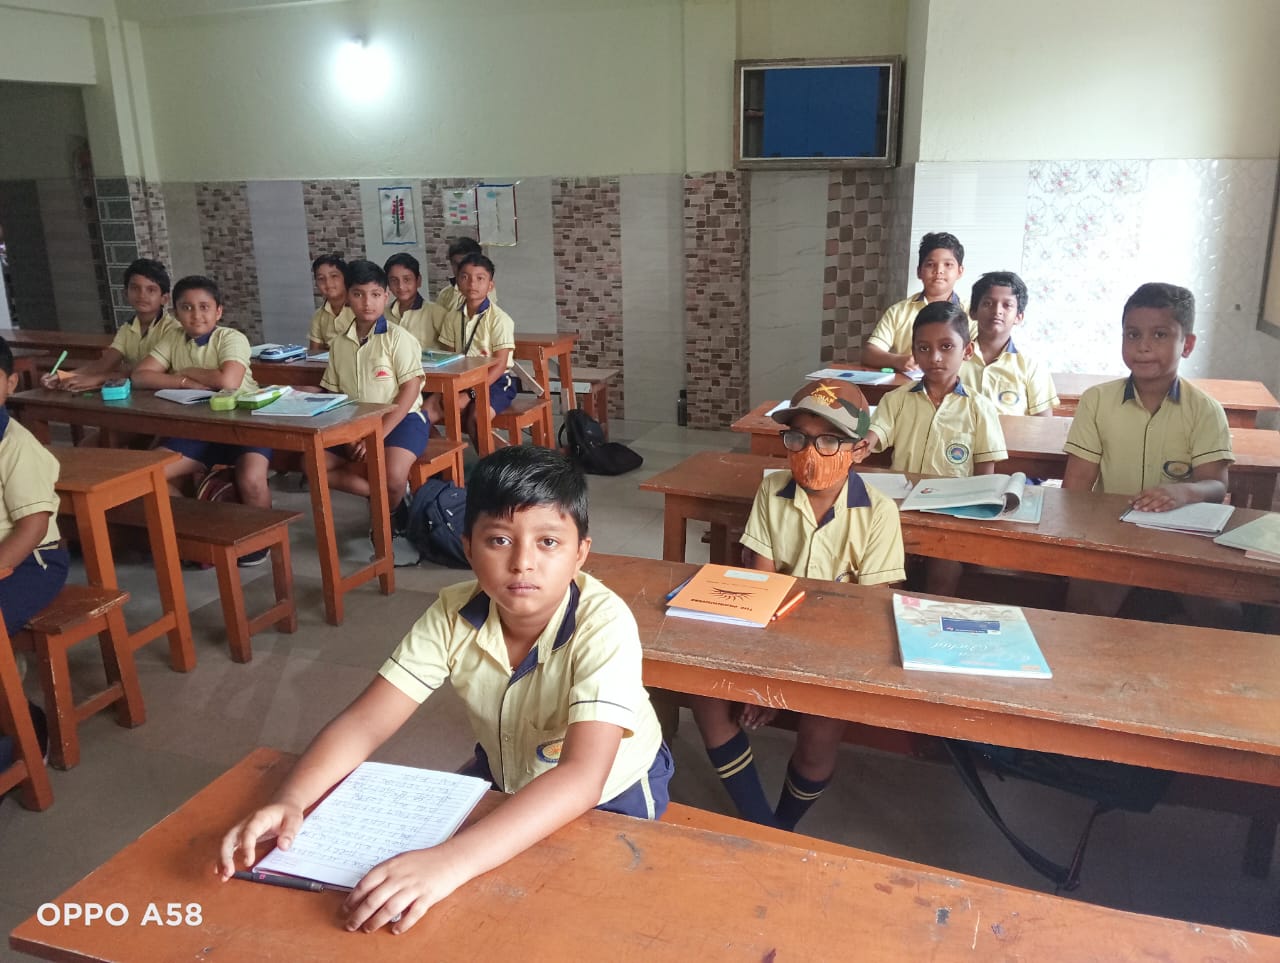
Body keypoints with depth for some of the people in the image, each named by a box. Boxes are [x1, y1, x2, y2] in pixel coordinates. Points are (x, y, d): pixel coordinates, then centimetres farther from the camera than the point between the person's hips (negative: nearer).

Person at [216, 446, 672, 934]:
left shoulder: (604, 625, -34)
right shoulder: (454, 615, -21)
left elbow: (581, 777, -44)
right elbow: (363, 723, -20)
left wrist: (450, 863, -56)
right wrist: (289, 800, -39)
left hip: (610, 795, -3)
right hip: (504, 781, 4)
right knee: (403, 866, -7)